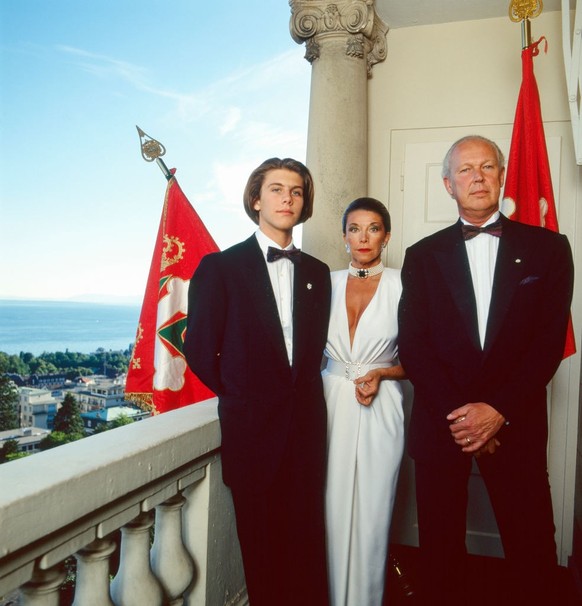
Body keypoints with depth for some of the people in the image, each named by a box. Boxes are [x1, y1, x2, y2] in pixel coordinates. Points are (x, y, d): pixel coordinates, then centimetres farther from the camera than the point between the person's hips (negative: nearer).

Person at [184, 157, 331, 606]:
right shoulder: (221, 267, -4)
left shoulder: (317, 273, 9)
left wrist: (301, 391, 4)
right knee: (262, 543, 12)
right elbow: (200, 350, -2)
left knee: (308, 541, 10)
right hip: (251, 426, -3)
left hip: (306, 422, 3)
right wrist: (240, 395, 3)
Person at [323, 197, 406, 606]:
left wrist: (381, 374, -14)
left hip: (381, 408, -2)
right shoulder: (328, 283, 5)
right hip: (332, 404, 2)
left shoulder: (402, 286, -3)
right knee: (334, 511, 7)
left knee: (372, 514, 6)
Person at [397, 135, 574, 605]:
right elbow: (412, 345, -1)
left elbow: (551, 340, -3)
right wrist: (456, 414, -11)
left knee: (533, 551, 8)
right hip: (439, 422, 1)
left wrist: (499, 409, -12)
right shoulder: (422, 256, 6)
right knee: (441, 548, 12)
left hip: (516, 423, 0)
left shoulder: (548, 247, 4)